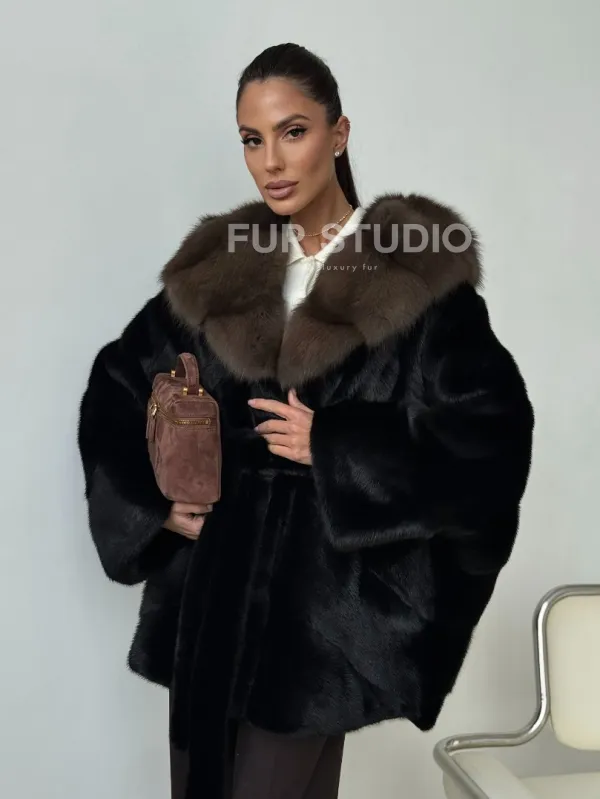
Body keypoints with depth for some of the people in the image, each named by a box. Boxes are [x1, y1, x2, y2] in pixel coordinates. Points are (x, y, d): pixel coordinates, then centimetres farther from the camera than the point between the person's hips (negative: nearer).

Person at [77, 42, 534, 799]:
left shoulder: (418, 274, -7)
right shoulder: (215, 266, 6)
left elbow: (491, 435, -14)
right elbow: (115, 387, 15)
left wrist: (332, 450, -14)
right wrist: (154, 498, 1)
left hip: (321, 591, -5)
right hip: (212, 585, 5)